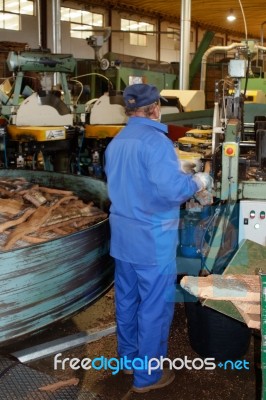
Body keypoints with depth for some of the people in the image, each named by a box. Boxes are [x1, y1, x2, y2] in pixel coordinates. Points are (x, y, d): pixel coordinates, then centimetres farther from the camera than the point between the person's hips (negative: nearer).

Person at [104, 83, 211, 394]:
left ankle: (128, 357, 35)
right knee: (154, 306, 4)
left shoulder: (116, 142, 9)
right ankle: (147, 375, 17)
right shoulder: (154, 140, -19)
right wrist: (195, 183, -8)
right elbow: (172, 188, -28)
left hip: (123, 235, 9)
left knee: (126, 299, 19)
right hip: (152, 239, -8)